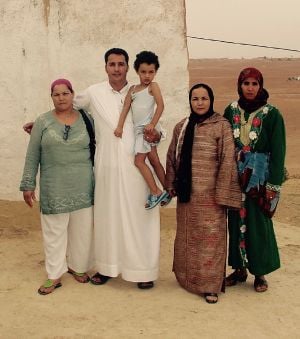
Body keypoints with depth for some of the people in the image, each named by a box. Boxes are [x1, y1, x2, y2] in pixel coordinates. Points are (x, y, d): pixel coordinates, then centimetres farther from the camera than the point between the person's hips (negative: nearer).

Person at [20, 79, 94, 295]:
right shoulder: (43, 121, 0)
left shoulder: (85, 119, 4)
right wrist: (28, 184, -2)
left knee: (82, 229, 8)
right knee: (54, 231, 3)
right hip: (54, 188, -1)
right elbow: (33, 155, 1)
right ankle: (55, 275, 12)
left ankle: (77, 266, 26)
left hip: (82, 186, 1)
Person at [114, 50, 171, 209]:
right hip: (139, 129, 7)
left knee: (139, 160, -10)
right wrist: (119, 126, -1)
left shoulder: (153, 86, -4)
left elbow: (160, 105, -15)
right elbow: (125, 108, 8)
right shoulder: (132, 89, 14)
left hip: (148, 128, -7)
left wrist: (152, 124, -24)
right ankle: (167, 191, 19)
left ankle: (156, 193, -6)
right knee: (154, 161, 11)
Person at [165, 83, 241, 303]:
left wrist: (222, 193, -12)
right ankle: (187, 278, 30)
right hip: (187, 193, 5)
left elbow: (227, 161, -9)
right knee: (187, 237, 14)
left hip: (209, 194, -5)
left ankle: (211, 285, 10)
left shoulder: (221, 126, -6)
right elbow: (172, 158, 13)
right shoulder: (181, 127, 9)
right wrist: (171, 186, 7)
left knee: (210, 238, 0)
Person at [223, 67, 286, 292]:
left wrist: (273, 187, -12)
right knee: (236, 221, 8)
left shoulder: (271, 114, -7)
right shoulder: (231, 111, 4)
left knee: (259, 223, 2)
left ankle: (260, 273, 17)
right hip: (235, 176, 4)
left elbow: (278, 151, -8)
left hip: (260, 177, -3)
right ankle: (239, 269, 22)